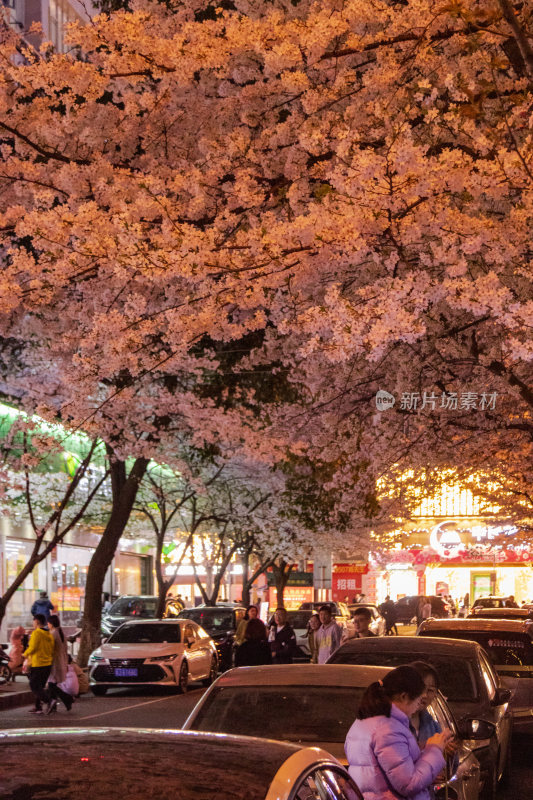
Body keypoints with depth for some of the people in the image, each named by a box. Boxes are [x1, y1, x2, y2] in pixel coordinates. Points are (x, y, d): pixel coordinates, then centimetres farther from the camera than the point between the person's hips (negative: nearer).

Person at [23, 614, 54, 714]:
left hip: (37, 664, -8)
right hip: (48, 664, 8)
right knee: (40, 686, 16)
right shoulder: (49, 635, 12)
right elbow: (52, 650, 13)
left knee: (34, 686, -2)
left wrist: (25, 654, 0)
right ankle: (38, 707, 18)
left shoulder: (36, 633, -13)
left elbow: (32, 648, -18)